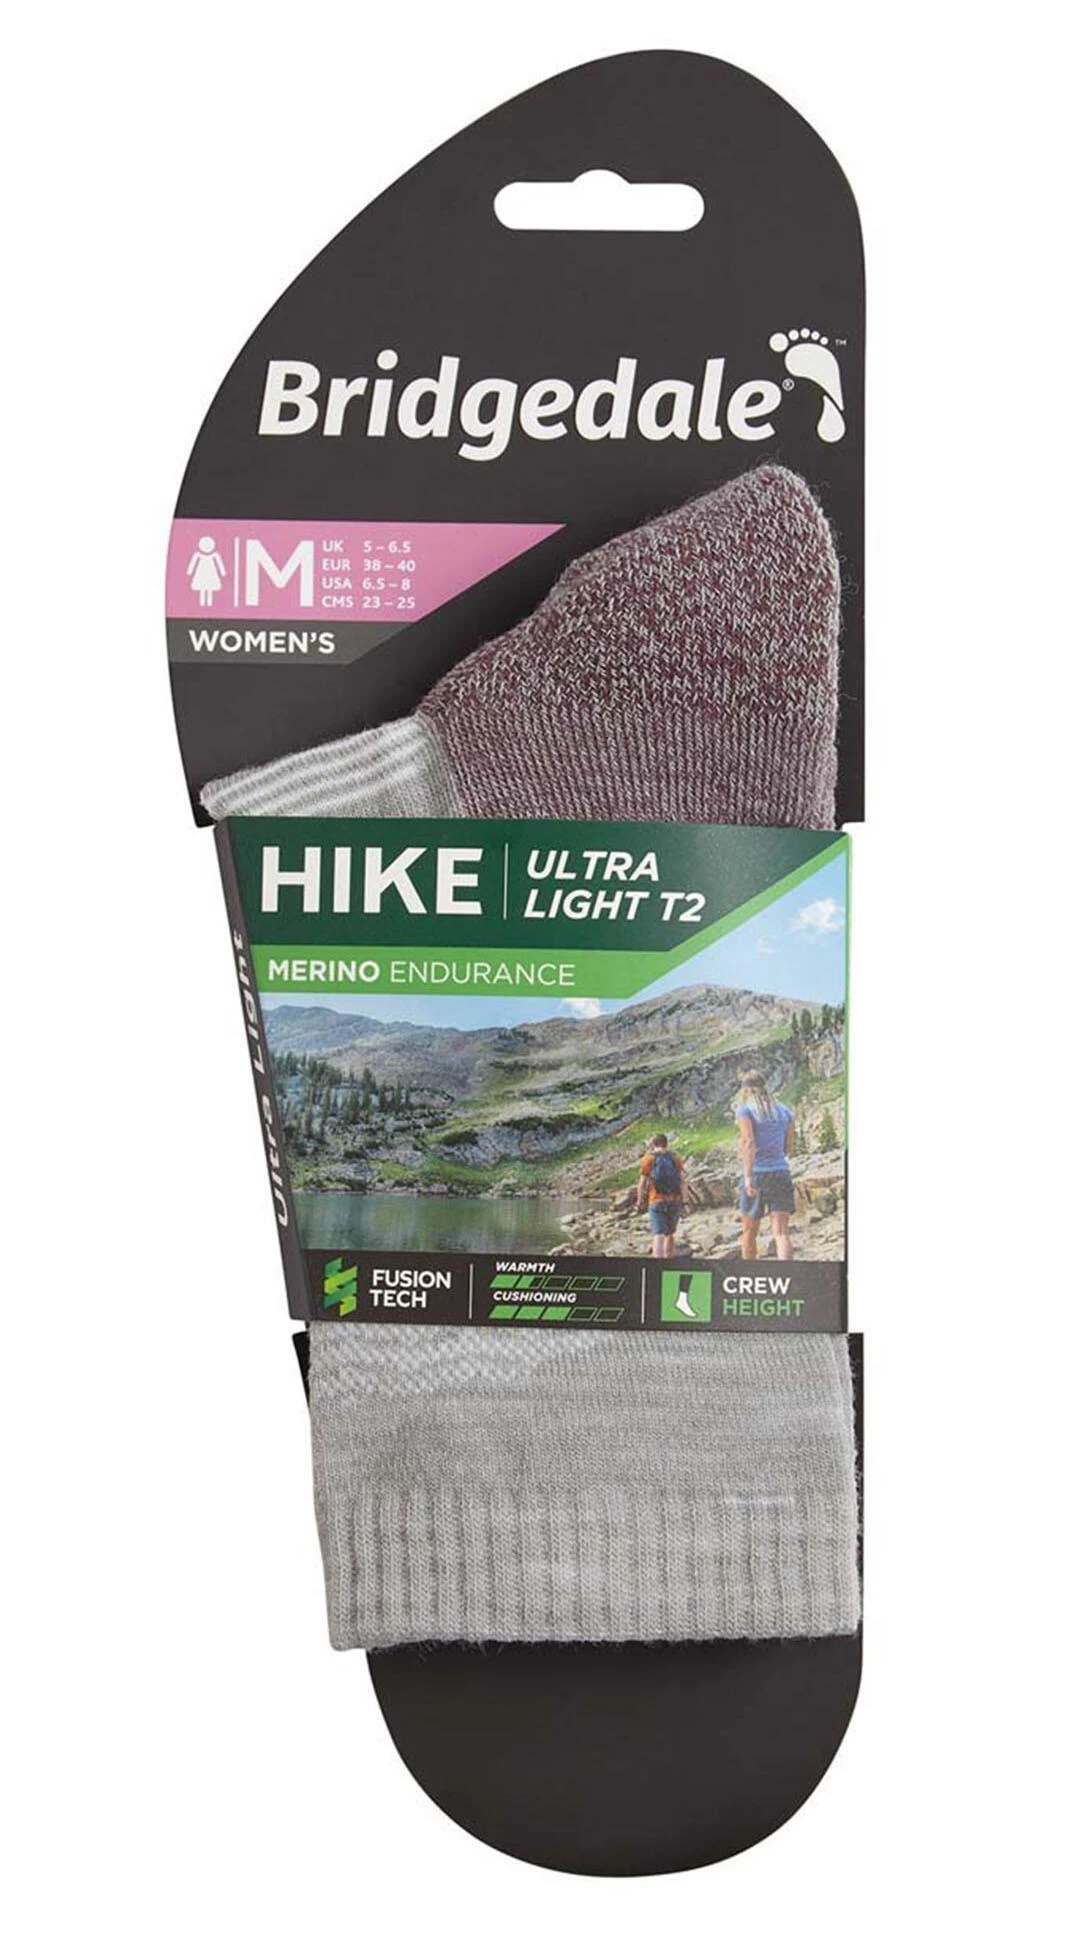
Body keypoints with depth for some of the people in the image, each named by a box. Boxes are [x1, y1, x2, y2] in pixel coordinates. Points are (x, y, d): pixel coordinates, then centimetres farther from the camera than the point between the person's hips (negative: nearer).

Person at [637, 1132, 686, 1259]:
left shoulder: (648, 1160, 0)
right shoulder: (676, 1159, 8)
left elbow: (642, 1184, -1)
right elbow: (682, 1182, 4)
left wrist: (640, 1203, 8)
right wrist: (682, 1203, 8)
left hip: (657, 1202, -3)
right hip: (675, 1201, 3)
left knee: (659, 1236, -10)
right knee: (669, 1234, 19)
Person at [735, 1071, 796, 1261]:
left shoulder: (745, 1110, -3)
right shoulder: (784, 1110, 12)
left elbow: (748, 1142, -17)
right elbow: (790, 1147, 17)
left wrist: (748, 1176, -23)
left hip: (756, 1173, -3)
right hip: (781, 1172, 3)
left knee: (749, 1232, 14)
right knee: (781, 1231, -5)